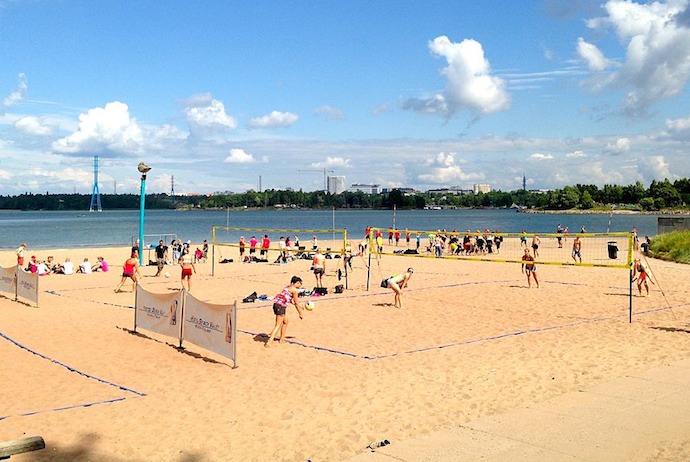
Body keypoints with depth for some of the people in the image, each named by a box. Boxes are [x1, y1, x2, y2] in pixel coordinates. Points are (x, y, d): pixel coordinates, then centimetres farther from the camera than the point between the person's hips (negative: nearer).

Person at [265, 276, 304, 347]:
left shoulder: (289, 287, 19)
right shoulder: (295, 290, -8)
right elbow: (296, 304, -2)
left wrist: (298, 306, 36)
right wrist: (300, 313, 9)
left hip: (277, 303, 9)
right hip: (280, 306, -9)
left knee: (285, 322, 22)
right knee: (278, 325, -9)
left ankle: (282, 339, 30)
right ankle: (269, 342, -16)